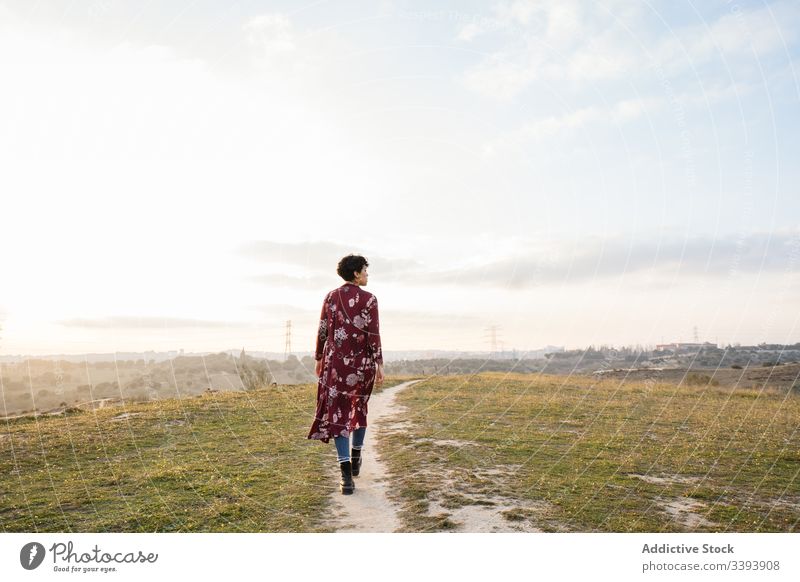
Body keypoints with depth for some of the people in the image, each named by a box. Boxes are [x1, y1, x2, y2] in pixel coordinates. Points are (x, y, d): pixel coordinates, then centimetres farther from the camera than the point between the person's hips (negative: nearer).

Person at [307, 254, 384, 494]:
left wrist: (319, 358, 17)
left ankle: (347, 475, -8)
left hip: (335, 361, 1)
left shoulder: (330, 297, 5)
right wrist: (379, 365, -6)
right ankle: (355, 458, 32)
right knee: (360, 407, 23)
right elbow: (374, 334, -10)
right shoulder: (369, 299, -5)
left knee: (338, 413, 0)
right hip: (363, 362, -1)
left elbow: (322, 331, 6)